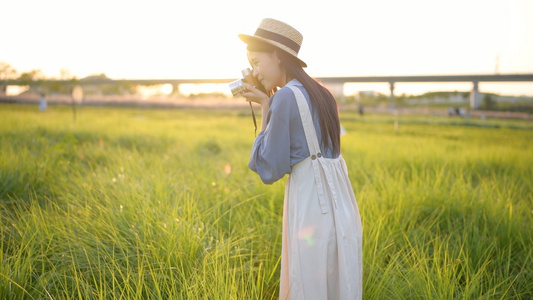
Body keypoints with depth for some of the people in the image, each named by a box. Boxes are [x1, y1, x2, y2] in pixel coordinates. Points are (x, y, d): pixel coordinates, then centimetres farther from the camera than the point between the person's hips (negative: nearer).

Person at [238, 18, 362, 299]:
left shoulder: (286, 96, -12)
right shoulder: (320, 94, 13)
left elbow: (270, 169, -9)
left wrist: (265, 110, 0)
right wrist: (267, 105, 17)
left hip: (312, 209, -9)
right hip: (341, 209, 9)